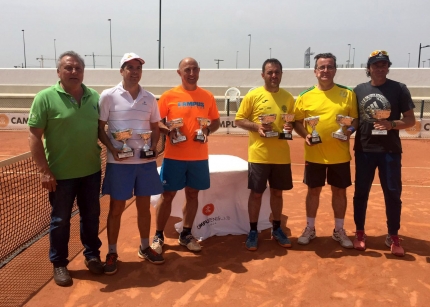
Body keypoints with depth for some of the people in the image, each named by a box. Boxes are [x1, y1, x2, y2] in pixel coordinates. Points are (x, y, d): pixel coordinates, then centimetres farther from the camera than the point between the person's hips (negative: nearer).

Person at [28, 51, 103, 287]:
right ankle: (59, 263, 27)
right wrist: (44, 171, -14)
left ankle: (92, 255, 35)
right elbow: (34, 137, -10)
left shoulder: (94, 97, 4)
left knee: (91, 216, 16)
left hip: (91, 171, 4)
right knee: (60, 220, 10)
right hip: (61, 173, -4)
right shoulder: (45, 97, -9)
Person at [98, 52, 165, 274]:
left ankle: (145, 248, 31)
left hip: (146, 161, 4)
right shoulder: (108, 96, -5)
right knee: (116, 208, 6)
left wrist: (154, 146, -5)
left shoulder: (149, 98, 7)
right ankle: (112, 253, 21)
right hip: (119, 162, -3)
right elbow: (99, 128, -3)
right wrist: (112, 149, -16)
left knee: (144, 206, 14)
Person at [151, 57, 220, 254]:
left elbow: (216, 121, 12)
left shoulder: (207, 96, 5)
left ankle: (186, 235, 26)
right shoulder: (169, 96, -3)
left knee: (193, 194, 11)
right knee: (167, 195, 4)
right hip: (174, 156, -3)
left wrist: (208, 130, -9)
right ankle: (158, 236, 18)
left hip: (199, 157, 3)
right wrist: (168, 131, -17)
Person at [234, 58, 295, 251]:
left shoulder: (288, 97, 7)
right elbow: (239, 120, -2)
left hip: (281, 155, 3)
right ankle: (253, 231, 19)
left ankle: (277, 229, 29)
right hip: (259, 154, -3)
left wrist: (291, 127, -8)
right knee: (256, 193, 5)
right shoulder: (253, 96, -4)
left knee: (277, 192, 14)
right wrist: (256, 126, -18)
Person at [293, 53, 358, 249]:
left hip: (340, 155, 0)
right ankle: (310, 229, 27)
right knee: (313, 191, 11)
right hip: (314, 155, 0)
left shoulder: (347, 93, 0)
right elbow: (297, 121, 5)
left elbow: (355, 118, 5)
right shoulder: (305, 96, -1)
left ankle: (339, 231, 28)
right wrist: (305, 135, -13)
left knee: (339, 191, 11)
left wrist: (350, 130, -15)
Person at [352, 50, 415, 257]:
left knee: (393, 193, 5)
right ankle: (359, 233, 24)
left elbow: (410, 120, -1)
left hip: (390, 150, -1)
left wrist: (392, 124, -19)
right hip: (364, 149, 2)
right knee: (361, 192, 9)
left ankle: (393, 237, 20)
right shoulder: (359, 90, 5)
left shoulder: (399, 89, -1)